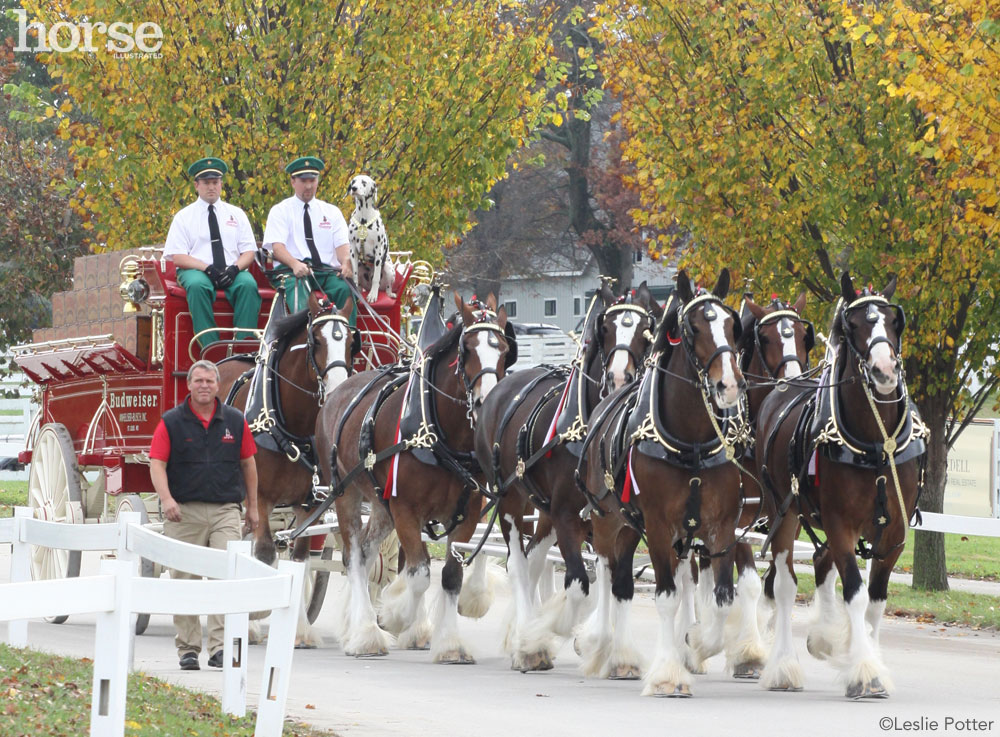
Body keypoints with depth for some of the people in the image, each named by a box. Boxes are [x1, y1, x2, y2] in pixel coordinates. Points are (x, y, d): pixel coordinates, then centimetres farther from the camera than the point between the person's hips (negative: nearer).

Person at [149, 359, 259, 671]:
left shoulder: (235, 421, 8)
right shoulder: (172, 422, 1)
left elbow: (248, 464, 15)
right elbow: (157, 464, -6)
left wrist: (252, 507, 15)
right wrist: (166, 498, -22)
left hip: (225, 511, 1)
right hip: (185, 511, -1)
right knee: (185, 581, 4)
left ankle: (220, 647, -13)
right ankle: (188, 649, 12)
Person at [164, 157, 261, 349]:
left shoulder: (236, 214, 18)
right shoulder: (184, 217, 11)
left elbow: (249, 252, 11)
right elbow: (178, 257, 1)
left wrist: (235, 268, -12)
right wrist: (207, 268, -16)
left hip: (232, 272, 2)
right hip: (196, 271, -2)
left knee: (248, 284, -33)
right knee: (197, 286, -38)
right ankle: (209, 347, -42)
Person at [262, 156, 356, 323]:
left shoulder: (332, 212, 22)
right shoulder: (280, 211, 13)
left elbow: (342, 245, 10)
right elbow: (277, 247, -2)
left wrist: (346, 263, -16)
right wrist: (295, 264, -24)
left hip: (327, 271, 3)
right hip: (292, 271, -2)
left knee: (346, 289, -31)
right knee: (300, 296, -38)